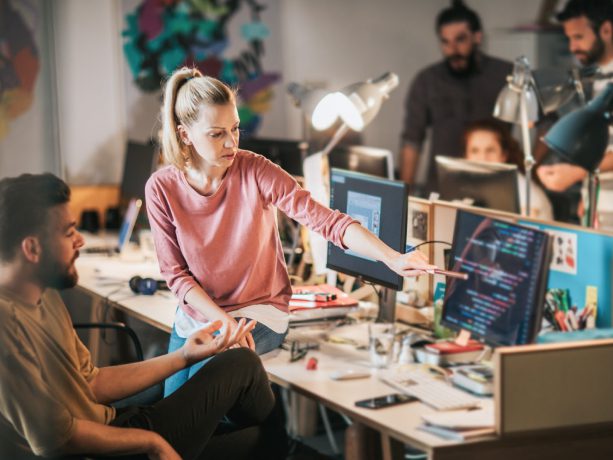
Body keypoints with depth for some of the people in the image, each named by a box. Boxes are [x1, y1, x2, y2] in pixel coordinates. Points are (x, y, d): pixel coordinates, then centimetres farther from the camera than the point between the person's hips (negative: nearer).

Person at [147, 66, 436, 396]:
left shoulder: (255, 171, -15)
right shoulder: (162, 189, -11)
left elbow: (325, 220, -22)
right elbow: (175, 273, -7)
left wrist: (393, 258, -35)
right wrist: (223, 321, -21)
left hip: (259, 312, -2)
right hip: (196, 314, 3)